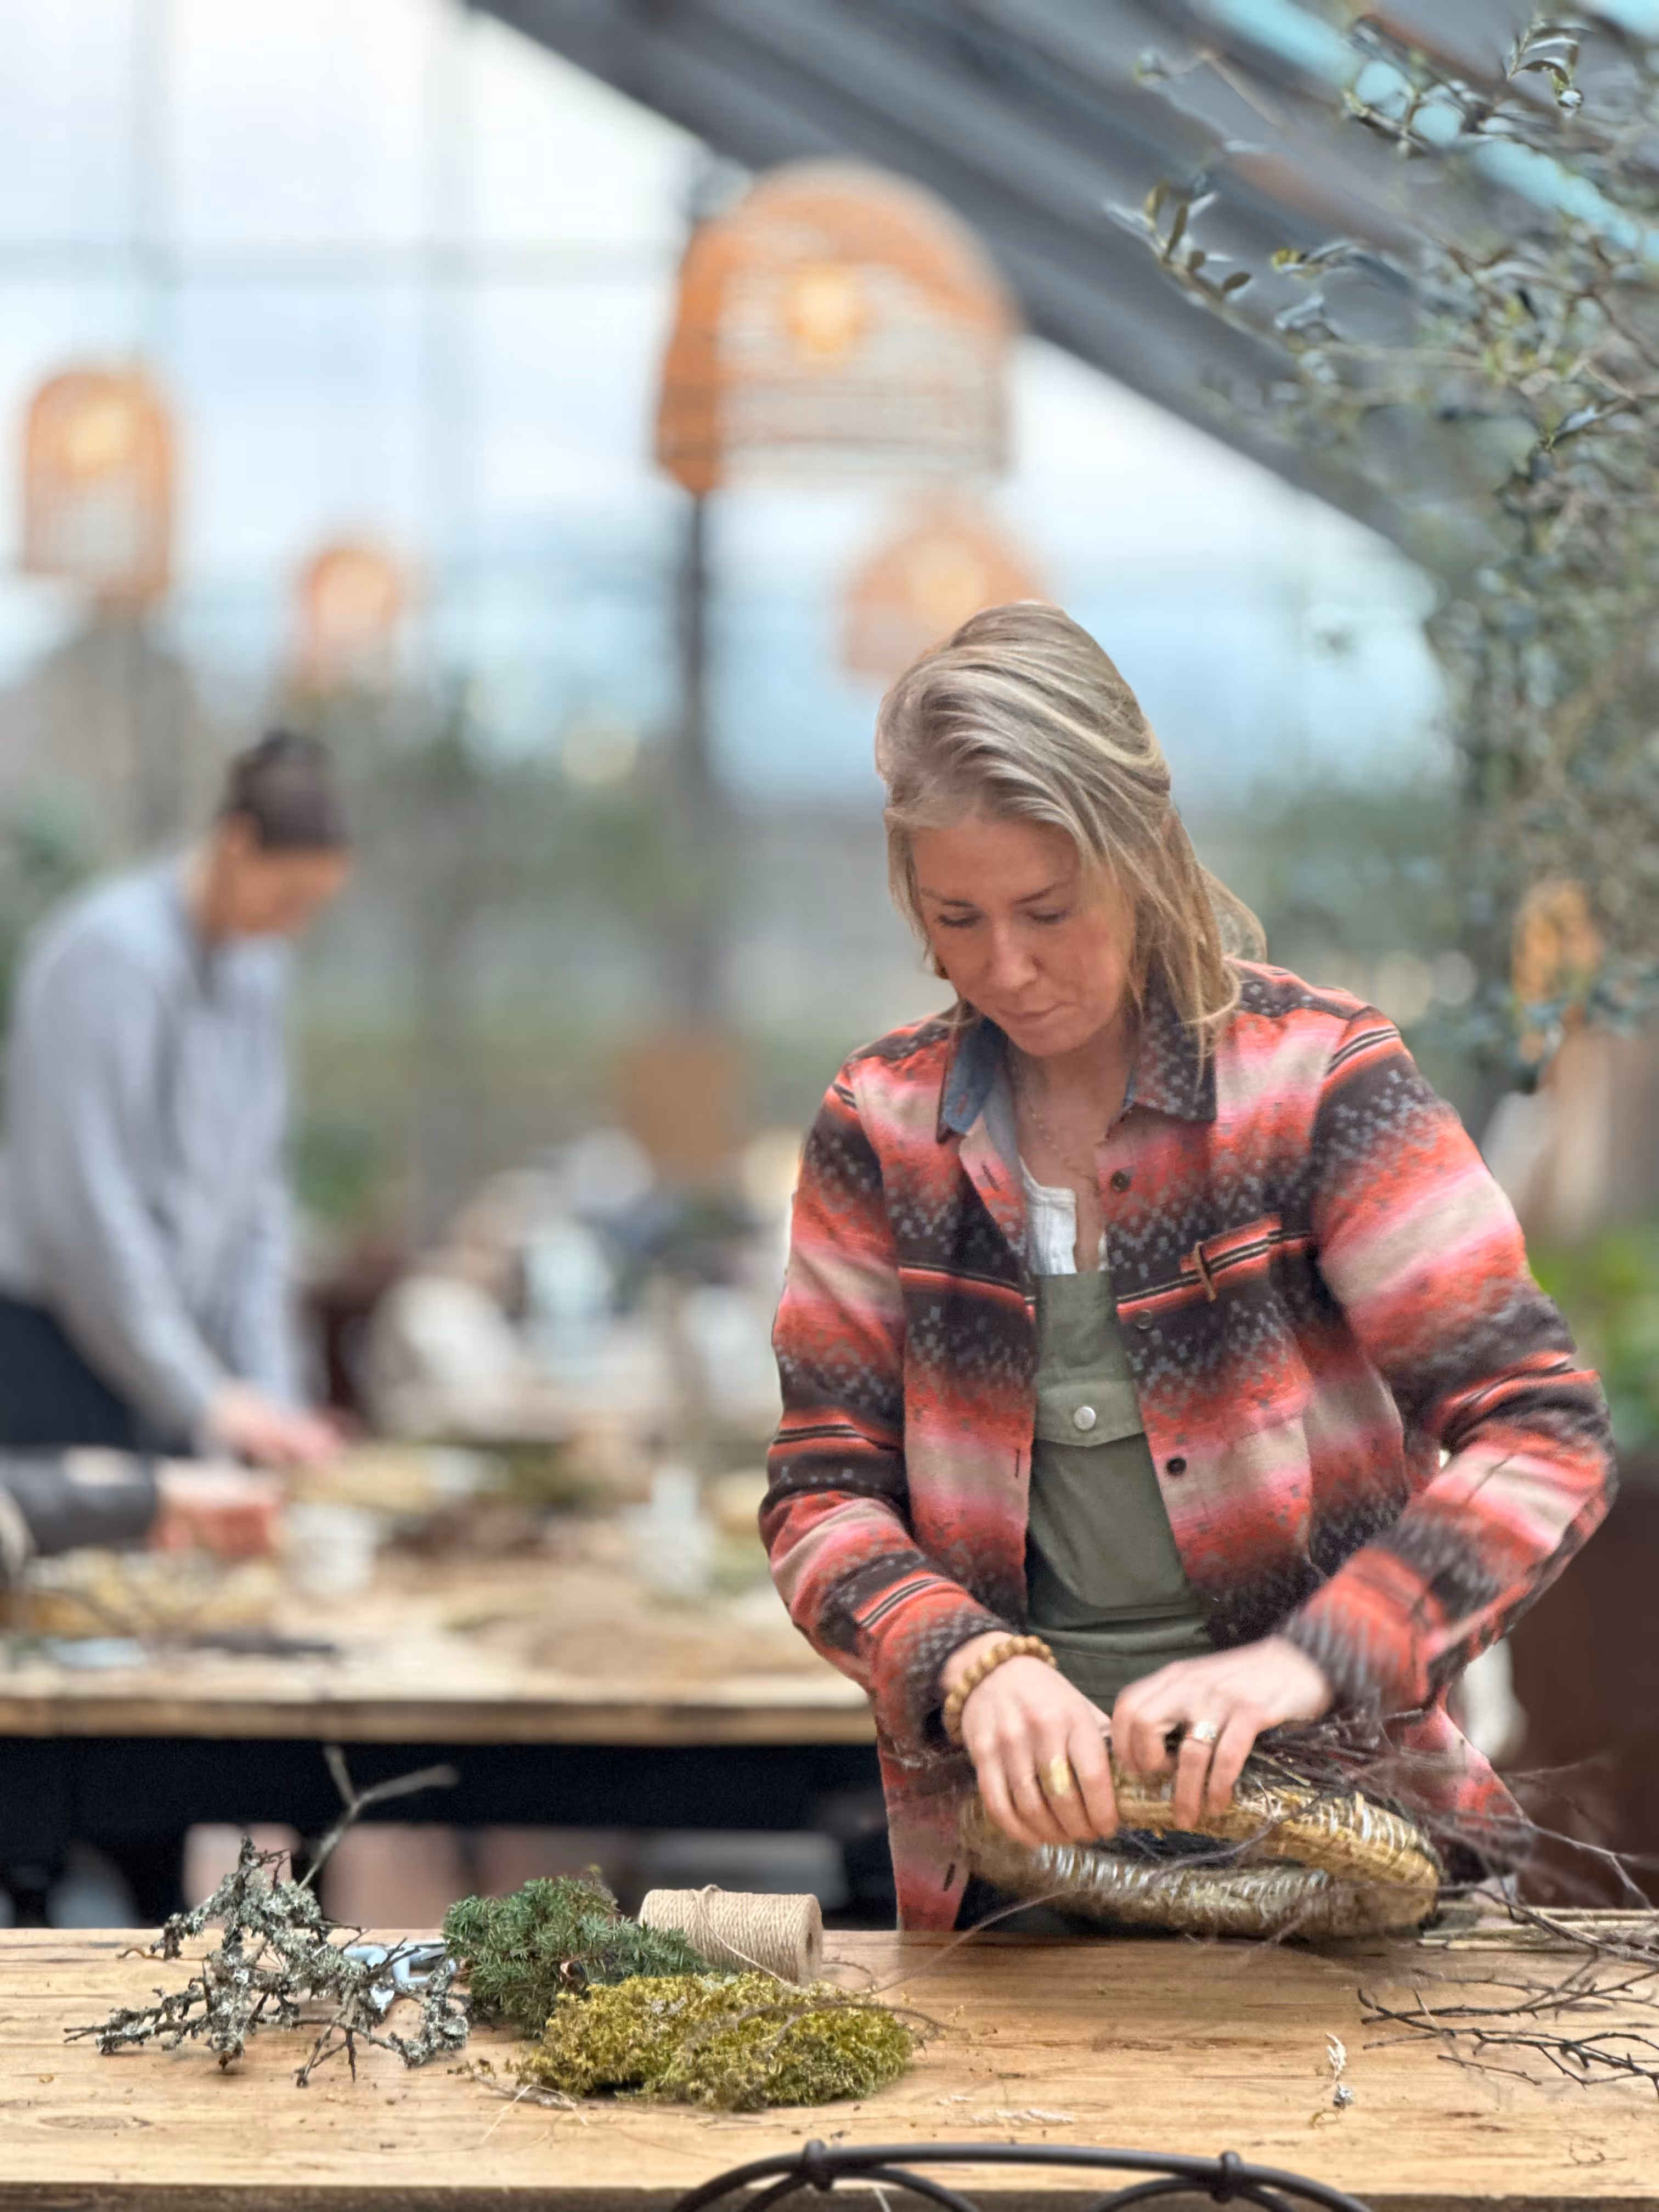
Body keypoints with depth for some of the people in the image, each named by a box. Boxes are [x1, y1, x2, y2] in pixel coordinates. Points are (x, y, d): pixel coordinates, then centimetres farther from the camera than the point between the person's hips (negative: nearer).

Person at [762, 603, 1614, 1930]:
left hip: (1315, 1794, -2)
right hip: (1016, 1822, 2)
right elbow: (823, 1495, 3)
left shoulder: (1316, 1078, -4)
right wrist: (974, 1664, -18)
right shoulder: (883, 1128, 4)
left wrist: (1314, 1657, -24)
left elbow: (1542, 1432, -10)